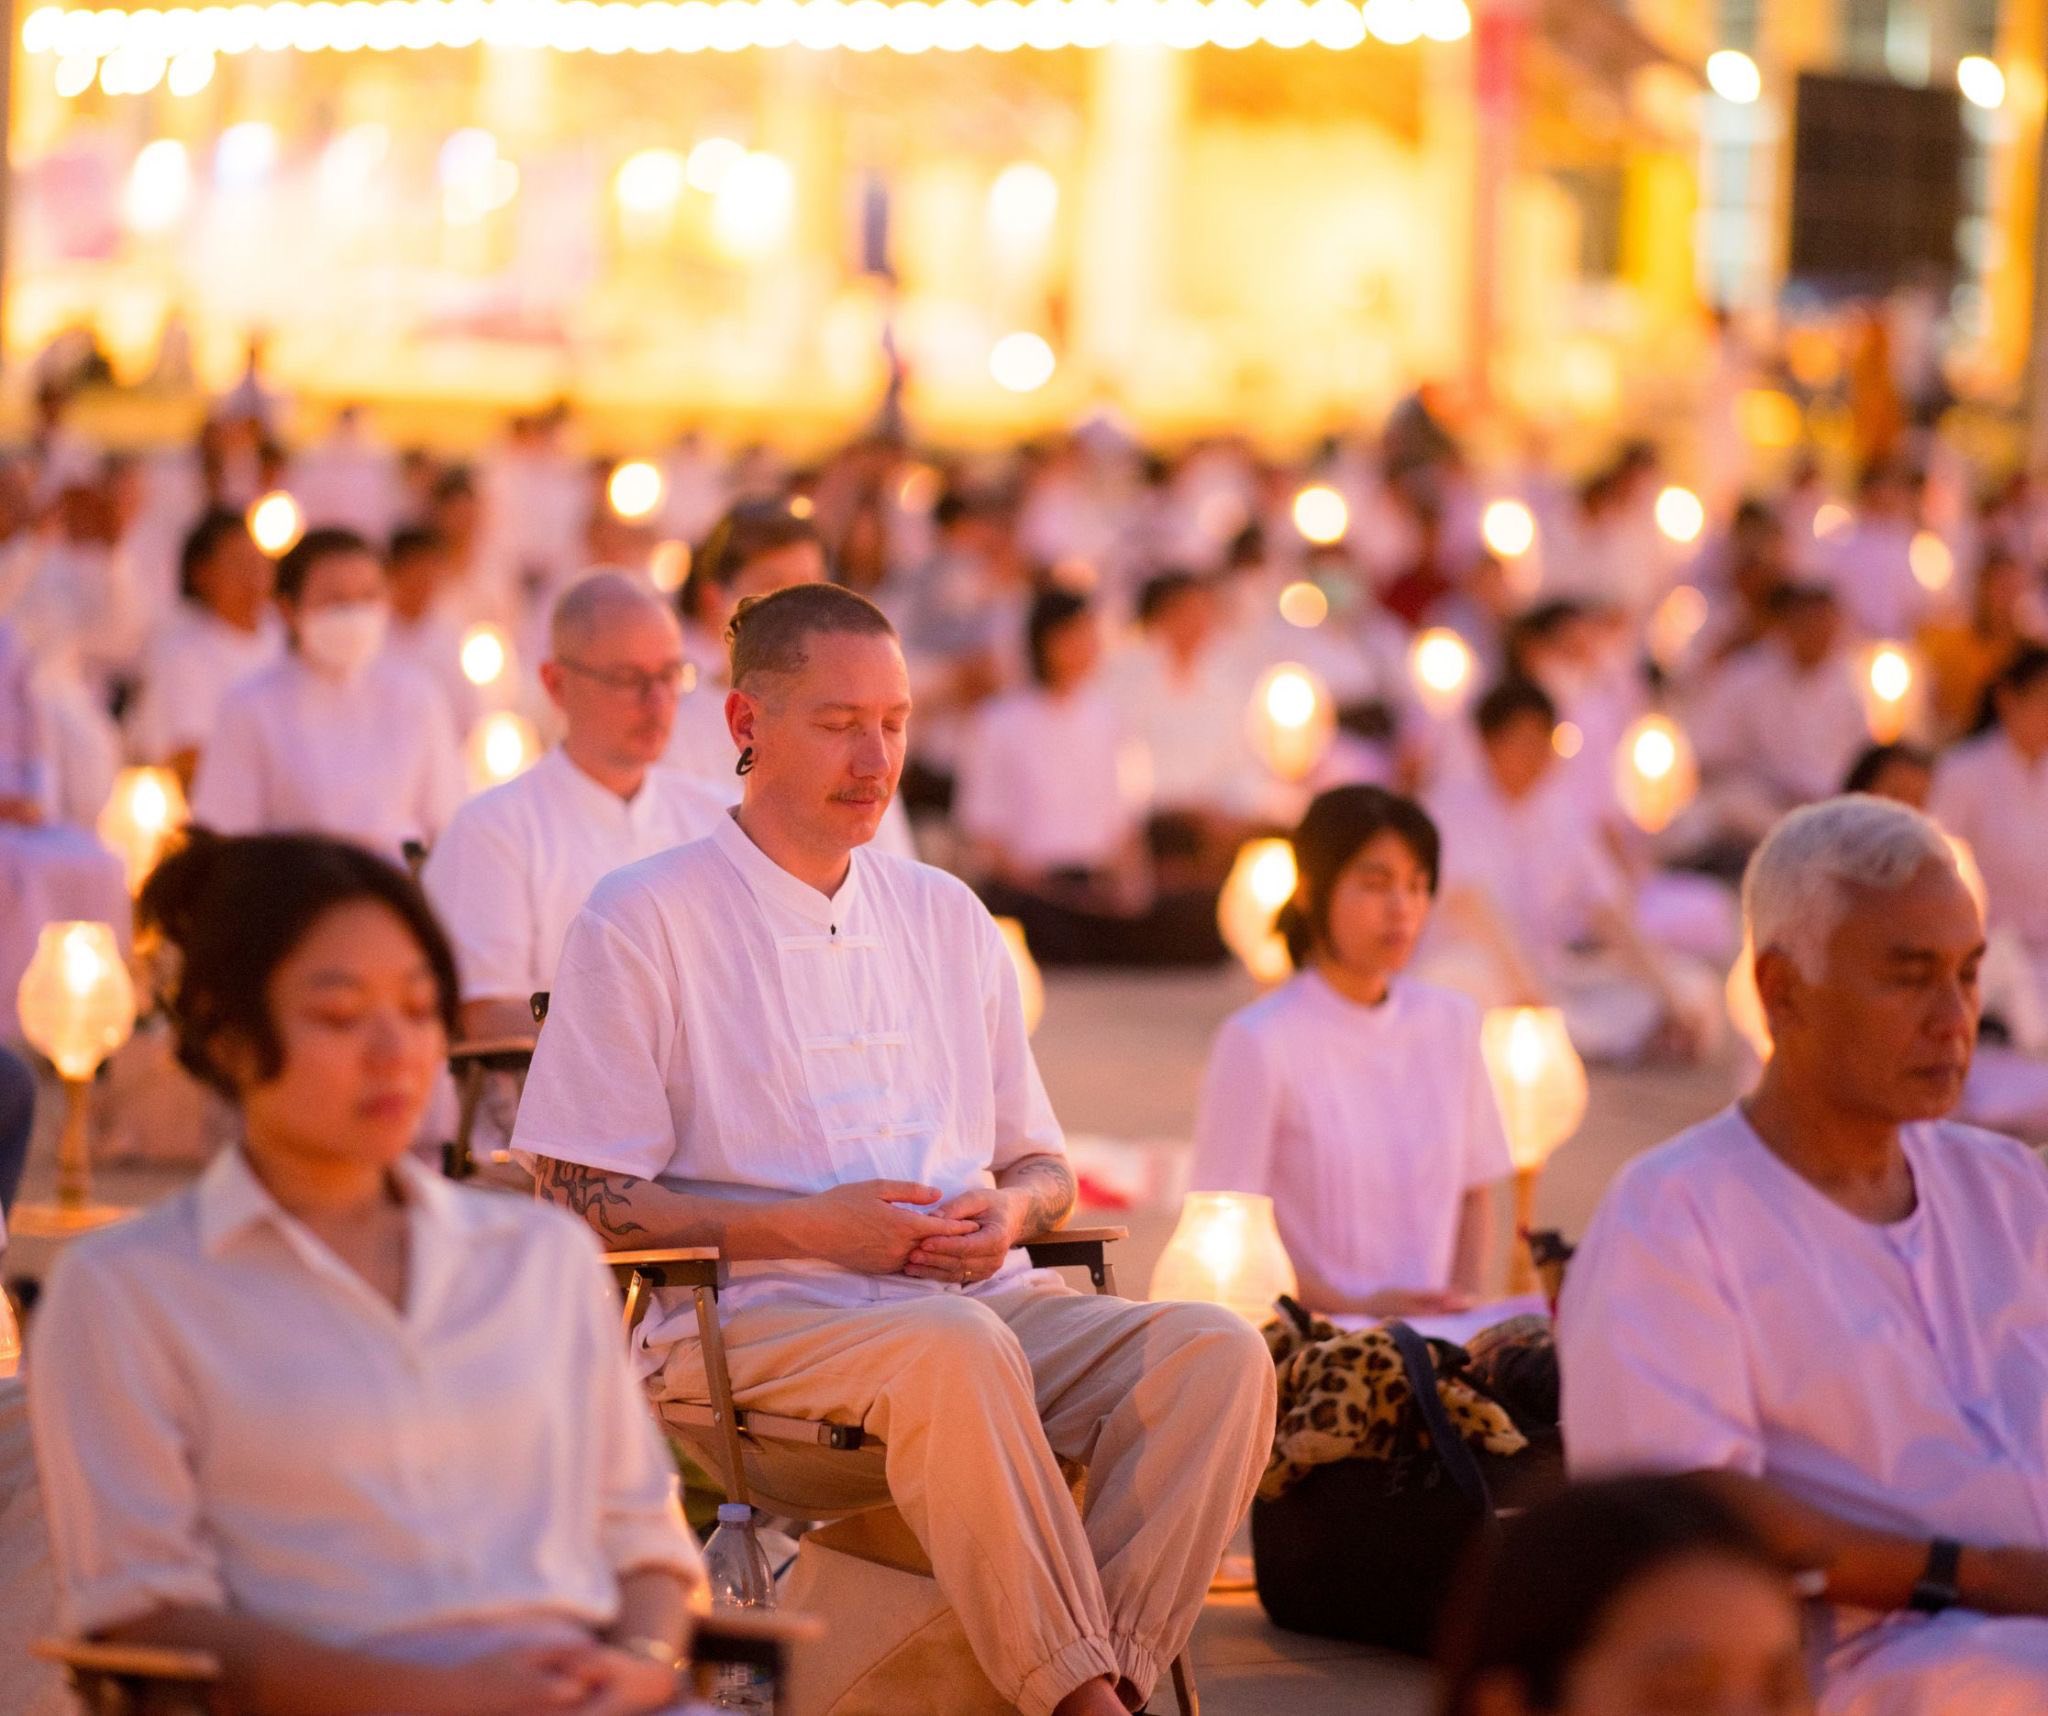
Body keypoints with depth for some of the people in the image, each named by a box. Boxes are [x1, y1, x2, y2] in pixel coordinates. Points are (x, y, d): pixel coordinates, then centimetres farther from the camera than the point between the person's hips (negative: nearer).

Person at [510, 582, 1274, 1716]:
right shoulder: (641, 923, 2)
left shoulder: (944, 918, 20)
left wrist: (1009, 1210, -1)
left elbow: (1042, 1163, 25)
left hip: (973, 1296, 6)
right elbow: (580, 1200, -4)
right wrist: (809, 1226, -13)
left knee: (1217, 1348, -23)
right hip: (749, 1322, -5)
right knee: (954, 1352, -39)